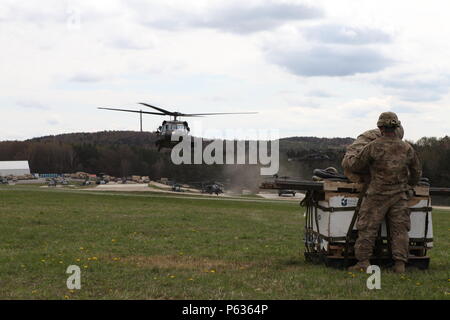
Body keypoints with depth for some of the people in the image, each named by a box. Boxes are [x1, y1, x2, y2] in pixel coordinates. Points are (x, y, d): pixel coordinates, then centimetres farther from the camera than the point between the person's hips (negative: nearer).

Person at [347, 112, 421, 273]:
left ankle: (363, 261, 2)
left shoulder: (373, 147, -9)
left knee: (368, 228, 3)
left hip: (377, 195, -3)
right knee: (399, 229, 7)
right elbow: (416, 173, 15)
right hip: (400, 196, 3)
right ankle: (400, 264, 4)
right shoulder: (407, 148, 3)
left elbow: (355, 166, 0)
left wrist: (369, 167, 21)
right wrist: (408, 185, 33)